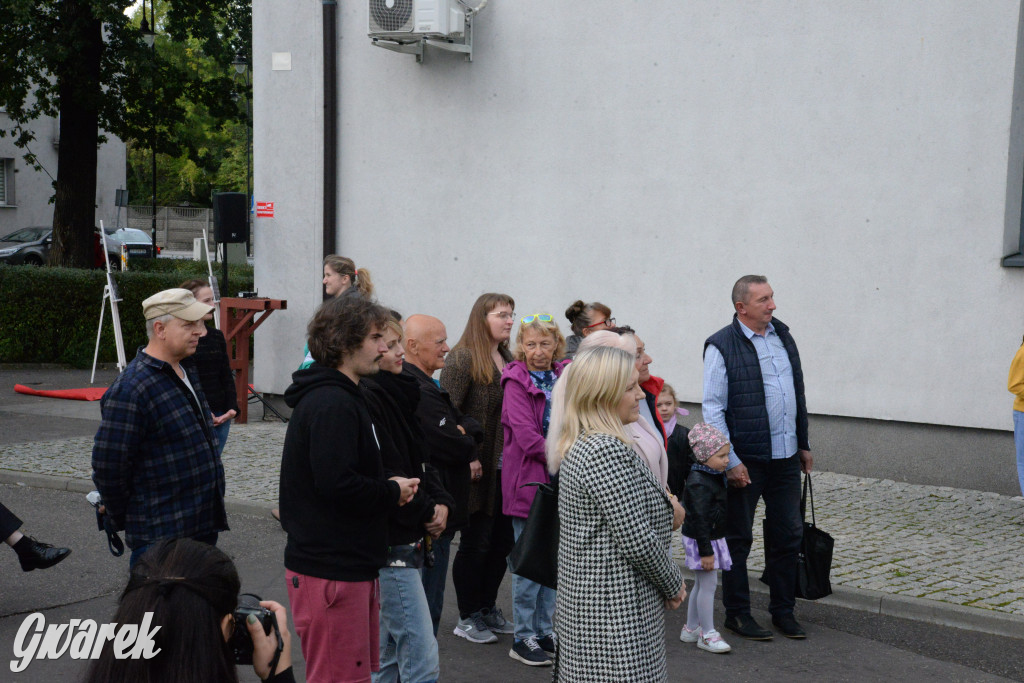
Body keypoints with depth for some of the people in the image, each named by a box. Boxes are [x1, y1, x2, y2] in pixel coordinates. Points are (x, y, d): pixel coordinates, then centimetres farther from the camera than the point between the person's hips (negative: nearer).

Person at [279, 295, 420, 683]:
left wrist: (389, 490, 3)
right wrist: (393, 493, -12)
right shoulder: (332, 404, -19)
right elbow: (337, 483, -28)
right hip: (330, 570, -11)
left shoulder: (340, 397, 16)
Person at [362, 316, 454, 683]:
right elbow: (385, 477, -22)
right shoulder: (367, 400, -18)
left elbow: (421, 458, 16)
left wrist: (440, 502, 0)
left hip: (405, 539, 10)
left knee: (386, 651, 19)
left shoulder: (398, 394, 13)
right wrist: (427, 513, -10)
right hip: (390, 544, -10)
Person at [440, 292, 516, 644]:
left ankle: (488, 608, 28)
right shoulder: (463, 359, -11)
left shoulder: (508, 360, 13)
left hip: (506, 468, 7)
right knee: (476, 542, 2)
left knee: (503, 540, 12)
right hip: (478, 469, -7)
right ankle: (467, 617, 16)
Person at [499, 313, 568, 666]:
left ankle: (544, 631, 23)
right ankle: (523, 637, 10)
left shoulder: (564, 377, 8)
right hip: (528, 480, -6)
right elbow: (526, 435, -15)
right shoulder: (516, 382, -8)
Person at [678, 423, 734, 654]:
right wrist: (705, 550, -23)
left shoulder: (716, 476, 9)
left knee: (701, 583, 16)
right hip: (699, 540, -10)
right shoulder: (698, 483, -22)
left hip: (713, 538, 10)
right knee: (708, 583, -5)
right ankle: (707, 634, 4)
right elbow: (699, 519, -24)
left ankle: (690, 628, 27)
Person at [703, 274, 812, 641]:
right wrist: (730, 461, -16)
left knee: (788, 534, 12)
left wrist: (803, 443, 18)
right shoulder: (722, 346, -11)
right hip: (746, 459, -6)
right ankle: (737, 614, 19)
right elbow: (712, 408, -12)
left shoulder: (782, 335, 9)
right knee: (738, 538, 6)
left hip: (786, 457, 6)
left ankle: (783, 610, 26)